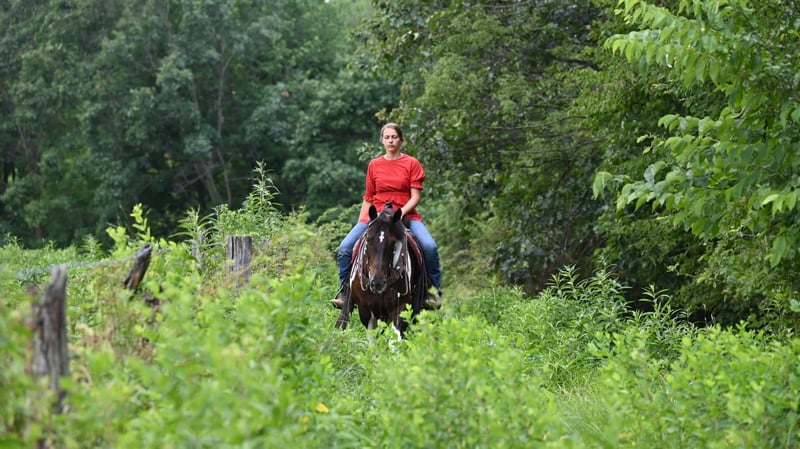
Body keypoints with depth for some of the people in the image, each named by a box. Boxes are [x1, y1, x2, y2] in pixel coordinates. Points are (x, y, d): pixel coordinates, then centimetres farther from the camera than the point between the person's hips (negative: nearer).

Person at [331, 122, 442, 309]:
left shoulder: (412, 163, 3)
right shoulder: (374, 165, 10)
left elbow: (415, 197, -2)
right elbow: (368, 198, 14)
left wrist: (401, 213, -18)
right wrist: (360, 222, 5)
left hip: (406, 215, -2)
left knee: (429, 246, -28)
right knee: (345, 248, -17)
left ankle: (434, 290, -11)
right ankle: (345, 290, 0)